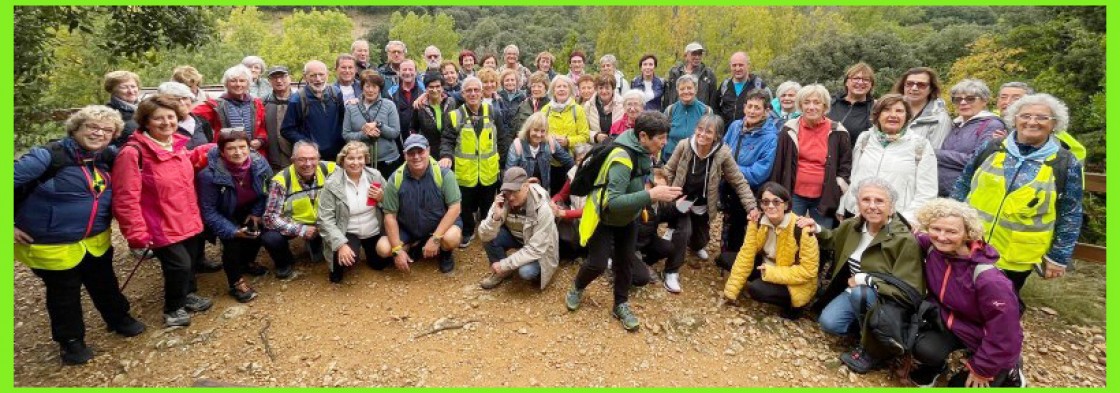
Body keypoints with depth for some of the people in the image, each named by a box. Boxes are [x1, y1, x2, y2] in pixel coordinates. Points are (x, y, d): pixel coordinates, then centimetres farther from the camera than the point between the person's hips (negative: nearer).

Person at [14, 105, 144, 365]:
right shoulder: (48, 156, -21)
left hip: (97, 240, 5)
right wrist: (11, 225, -15)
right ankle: (70, 340, 33)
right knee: (64, 294, 14)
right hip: (53, 245, -5)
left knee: (104, 284, 23)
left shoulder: (106, 157, -3)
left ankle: (119, 318, 45)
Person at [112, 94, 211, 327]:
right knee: (179, 265, -3)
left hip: (188, 221, 7)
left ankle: (188, 294, 47)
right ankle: (173, 309, 23)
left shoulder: (178, 145, 2)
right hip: (161, 227, -7)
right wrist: (137, 236, -21)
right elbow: (126, 200, -21)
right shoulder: (133, 153, -21)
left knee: (191, 260, 21)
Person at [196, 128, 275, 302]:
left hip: (249, 209, 4)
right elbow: (209, 211, -25)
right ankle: (236, 282, -2)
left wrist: (257, 213, -13)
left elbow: (267, 191, -4)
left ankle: (247, 262, 19)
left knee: (258, 230, -14)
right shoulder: (209, 175, -34)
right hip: (224, 215, -4)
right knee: (232, 240, -23)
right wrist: (233, 231, -32)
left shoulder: (259, 163, -23)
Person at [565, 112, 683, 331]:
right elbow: (613, 202, -40)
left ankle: (621, 305, 29)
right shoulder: (622, 158, -35)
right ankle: (577, 288, 29)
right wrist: (651, 195, -45)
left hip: (627, 218, 7)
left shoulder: (643, 152, -10)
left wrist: (657, 193, -7)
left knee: (626, 261, 10)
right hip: (604, 218, -7)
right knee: (598, 264, -2)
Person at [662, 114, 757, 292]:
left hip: (702, 205, 2)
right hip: (681, 200, -2)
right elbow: (669, 171, -7)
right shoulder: (684, 146, -21)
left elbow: (739, 182, -15)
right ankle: (672, 272, -3)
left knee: (701, 236, 18)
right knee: (683, 232, -21)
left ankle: (698, 246, 58)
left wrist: (751, 207, -22)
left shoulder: (723, 154, -22)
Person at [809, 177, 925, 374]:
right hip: (855, 293, 6)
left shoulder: (905, 240, -23)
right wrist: (816, 229, 0)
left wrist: (864, 279, -27)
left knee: (860, 293, -36)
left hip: (888, 302, -5)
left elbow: (908, 291, -26)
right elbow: (833, 240, 20)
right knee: (828, 322, -19)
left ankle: (873, 350, -13)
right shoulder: (853, 225, -3)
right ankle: (870, 330, 10)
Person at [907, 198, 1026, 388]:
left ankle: (1009, 370, 28)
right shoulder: (932, 248, -19)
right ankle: (935, 366, 12)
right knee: (924, 348, -25)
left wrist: (981, 369, -14)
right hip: (949, 322, 4)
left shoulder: (987, 279, -35)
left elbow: (1003, 332, -24)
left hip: (983, 338, -4)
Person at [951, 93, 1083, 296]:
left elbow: (1070, 217, 1)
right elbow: (962, 186, 8)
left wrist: (1059, 257, -1)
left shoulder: (1066, 164, -3)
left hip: (1017, 258, -1)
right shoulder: (990, 149, 0)